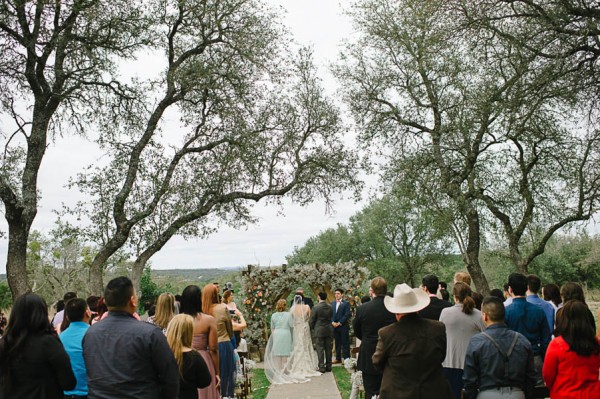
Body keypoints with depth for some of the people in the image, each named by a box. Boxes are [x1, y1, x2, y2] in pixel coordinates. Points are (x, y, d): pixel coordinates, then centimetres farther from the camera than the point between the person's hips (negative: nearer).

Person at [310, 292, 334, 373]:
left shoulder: (316, 307, -13)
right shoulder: (330, 307, 2)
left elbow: (312, 320, -8)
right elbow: (331, 318, 9)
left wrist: (312, 328, 9)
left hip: (319, 331, -5)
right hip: (329, 330, 5)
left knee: (320, 349, 0)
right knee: (328, 349, 11)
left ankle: (322, 367, 0)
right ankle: (328, 366, 17)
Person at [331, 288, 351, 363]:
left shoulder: (346, 303, -4)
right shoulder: (332, 304, 12)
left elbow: (347, 315, -11)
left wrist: (339, 323, -13)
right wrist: (332, 322, -6)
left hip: (343, 326, -5)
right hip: (335, 326, 5)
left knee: (345, 343, 0)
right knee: (337, 343, 10)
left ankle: (346, 359, 5)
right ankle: (338, 358, 18)